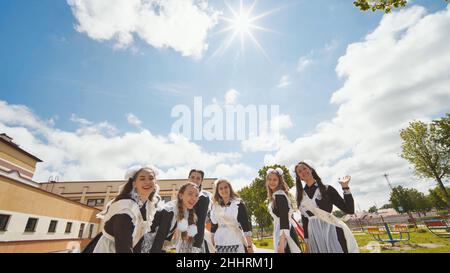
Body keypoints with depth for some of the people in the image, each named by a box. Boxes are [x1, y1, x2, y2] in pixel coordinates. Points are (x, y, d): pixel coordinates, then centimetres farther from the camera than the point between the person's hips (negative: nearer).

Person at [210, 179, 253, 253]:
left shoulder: (239, 204, -6)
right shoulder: (215, 206, 6)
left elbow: (246, 225, -8)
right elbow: (213, 227, 12)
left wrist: (250, 246, -11)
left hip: (237, 244, -3)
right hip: (220, 245, 4)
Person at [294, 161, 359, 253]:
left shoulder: (326, 189, -3)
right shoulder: (300, 195, 6)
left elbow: (349, 210, -7)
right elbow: (304, 218, 10)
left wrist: (345, 187, -13)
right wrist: (307, 240, 11)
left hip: (332, 230, -3)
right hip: (314, 235, 3)